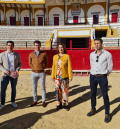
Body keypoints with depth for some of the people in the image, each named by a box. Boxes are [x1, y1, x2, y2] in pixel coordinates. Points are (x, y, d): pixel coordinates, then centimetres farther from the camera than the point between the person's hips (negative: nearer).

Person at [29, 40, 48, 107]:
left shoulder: (44, 54, -4)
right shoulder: (31, 54, 0)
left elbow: (46, 63, 5)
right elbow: (30, 63, 8)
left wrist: (42, 68, -5)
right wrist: (34, 68, -4)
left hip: (41, 73, -1)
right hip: (34, 73, 2)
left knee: (43, 88, 5)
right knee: (34, 88, 11)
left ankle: (43, 101, 19)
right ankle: (35, 101, 25)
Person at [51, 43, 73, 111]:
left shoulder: (67, 56, -2)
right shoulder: (55, 57, 8)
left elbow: (69, 67, -3)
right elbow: (53, 67, 10)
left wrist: (70, 76, -6)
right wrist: (52, 76, 8)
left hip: (65, 77, -3)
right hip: (57, 77, 3)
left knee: (65, 90, 2)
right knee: (58, 90, 7)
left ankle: (65, 104, 19)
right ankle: (59, 104, 21)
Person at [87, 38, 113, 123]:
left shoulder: (107, 54, -5)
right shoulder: (92, 54, 6)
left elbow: (110, 67, 2)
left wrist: (104, 74, 10)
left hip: (102, 77, -4)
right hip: (93, 77, 4)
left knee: (105, 95, 2)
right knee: (93, 94, 14)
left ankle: (107, 114, 15)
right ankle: (93, 109, 32)